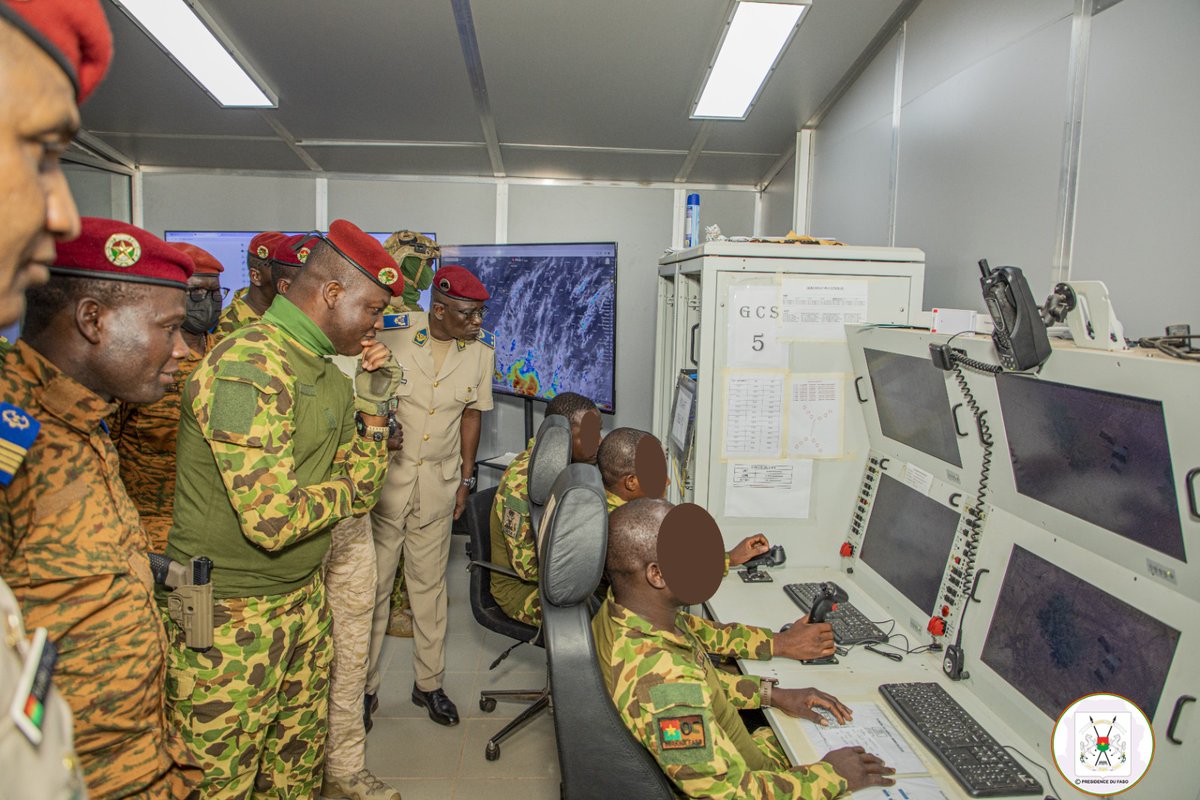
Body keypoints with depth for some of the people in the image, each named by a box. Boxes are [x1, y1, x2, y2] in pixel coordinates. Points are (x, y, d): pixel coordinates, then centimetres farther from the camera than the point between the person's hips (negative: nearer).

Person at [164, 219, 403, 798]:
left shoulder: (327, 370, 8)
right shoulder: (249, 369, -23)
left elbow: (361, 485, 9)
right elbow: (274, 520, -28)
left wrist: (373, 405, -3)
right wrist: (348, 490, -9)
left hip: (303, 597, 8)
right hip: (232, 617, -8)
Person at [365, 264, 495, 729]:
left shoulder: (481, 350, -3)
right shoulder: (392, 336, -13)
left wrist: (466, 478, 9)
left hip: (438, 480, 3)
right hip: (384, 477, -2)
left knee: (429, 584, 14)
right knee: (373, 583, 8)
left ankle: (428, 683, 29)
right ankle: (364, 685, 27)